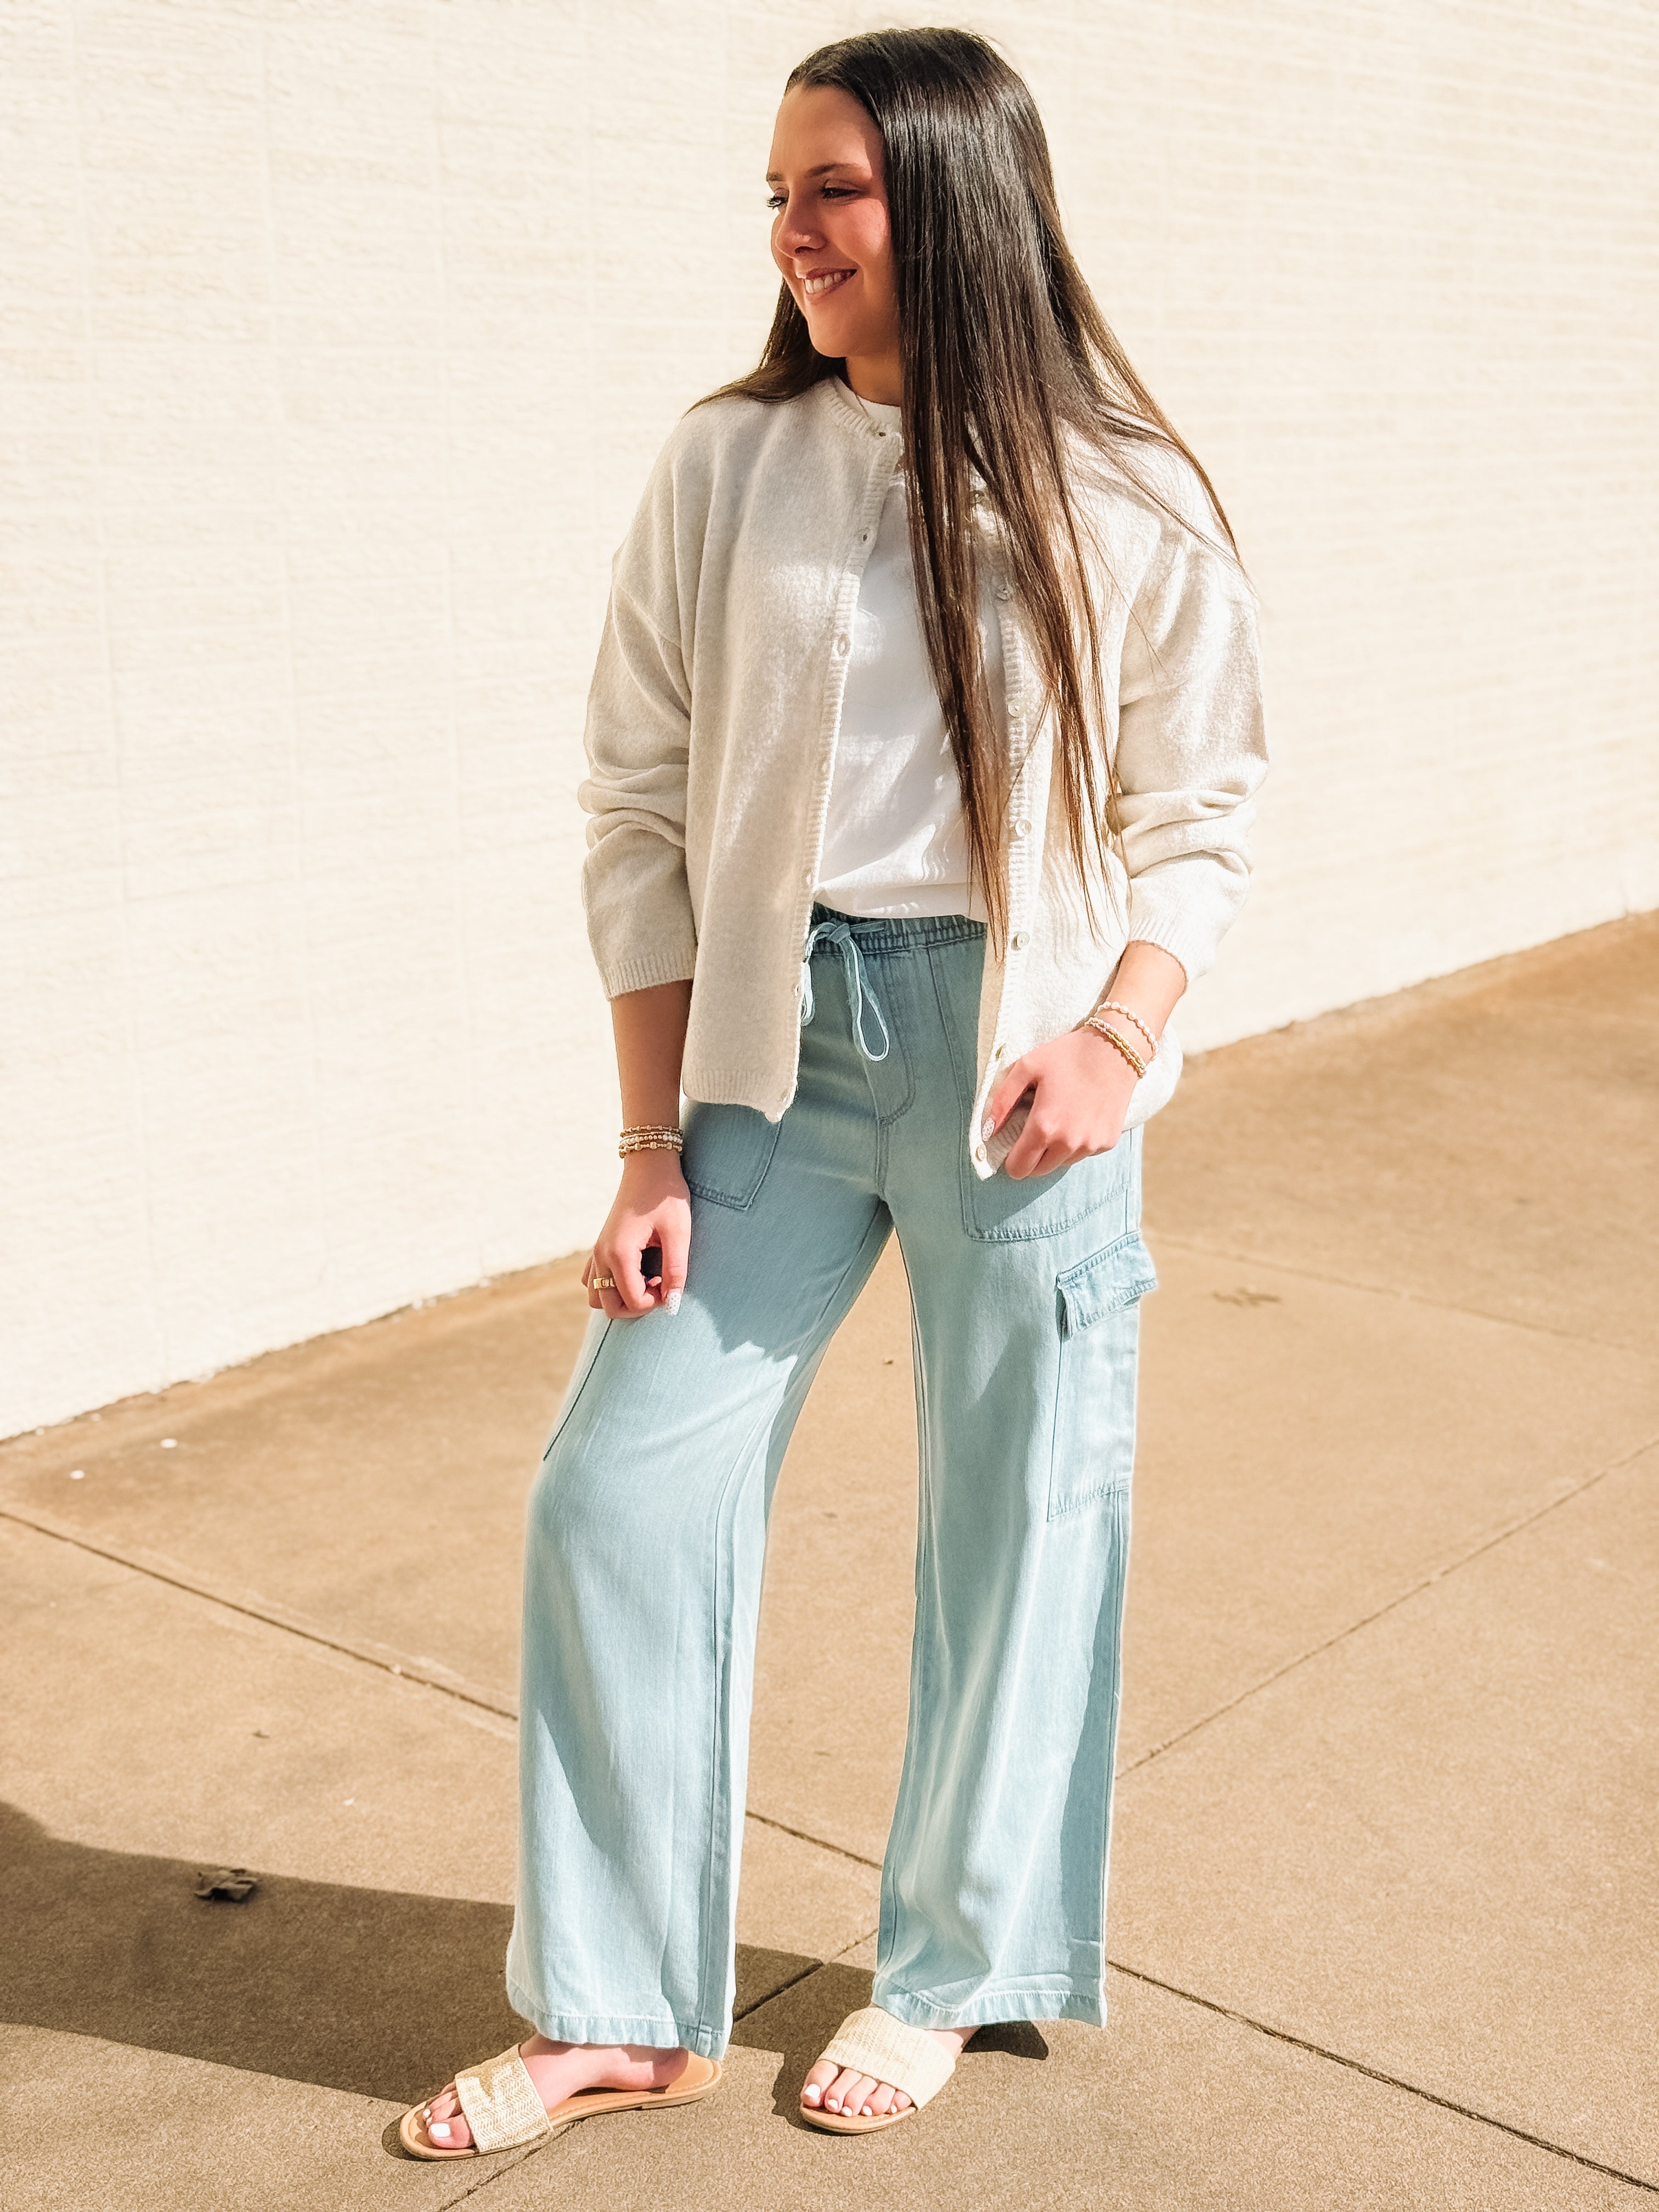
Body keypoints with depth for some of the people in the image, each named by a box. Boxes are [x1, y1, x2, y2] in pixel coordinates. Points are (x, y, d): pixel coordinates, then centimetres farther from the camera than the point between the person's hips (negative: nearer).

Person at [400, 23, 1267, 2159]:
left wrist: (1117, 1036, -15)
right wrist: (656, 1145, -2)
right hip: (779, 1032, 2)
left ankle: (947, 1975, 32)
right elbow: (641, 808, 1)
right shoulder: (725, 472, 0)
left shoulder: (1128, 507, -4)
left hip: (1018, 1043, -1)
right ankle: (622, 2010, 20)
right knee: (622, 1482, 1)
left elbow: (1197, 817, 3)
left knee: (1018, 1511, 8)